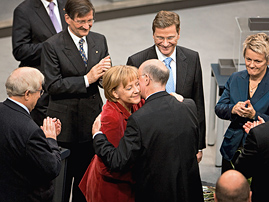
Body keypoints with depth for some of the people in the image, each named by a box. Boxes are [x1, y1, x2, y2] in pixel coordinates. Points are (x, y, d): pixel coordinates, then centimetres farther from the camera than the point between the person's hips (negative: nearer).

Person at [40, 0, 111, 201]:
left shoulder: (99, 41, 5)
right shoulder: (52, 45, -11)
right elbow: (53, 86, -15)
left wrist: (106, 73, -16)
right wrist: (86, 79, -21)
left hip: (92, 119, 5)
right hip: (65, 123, -4)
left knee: (87, 176, 16)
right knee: (63, 177, 5)